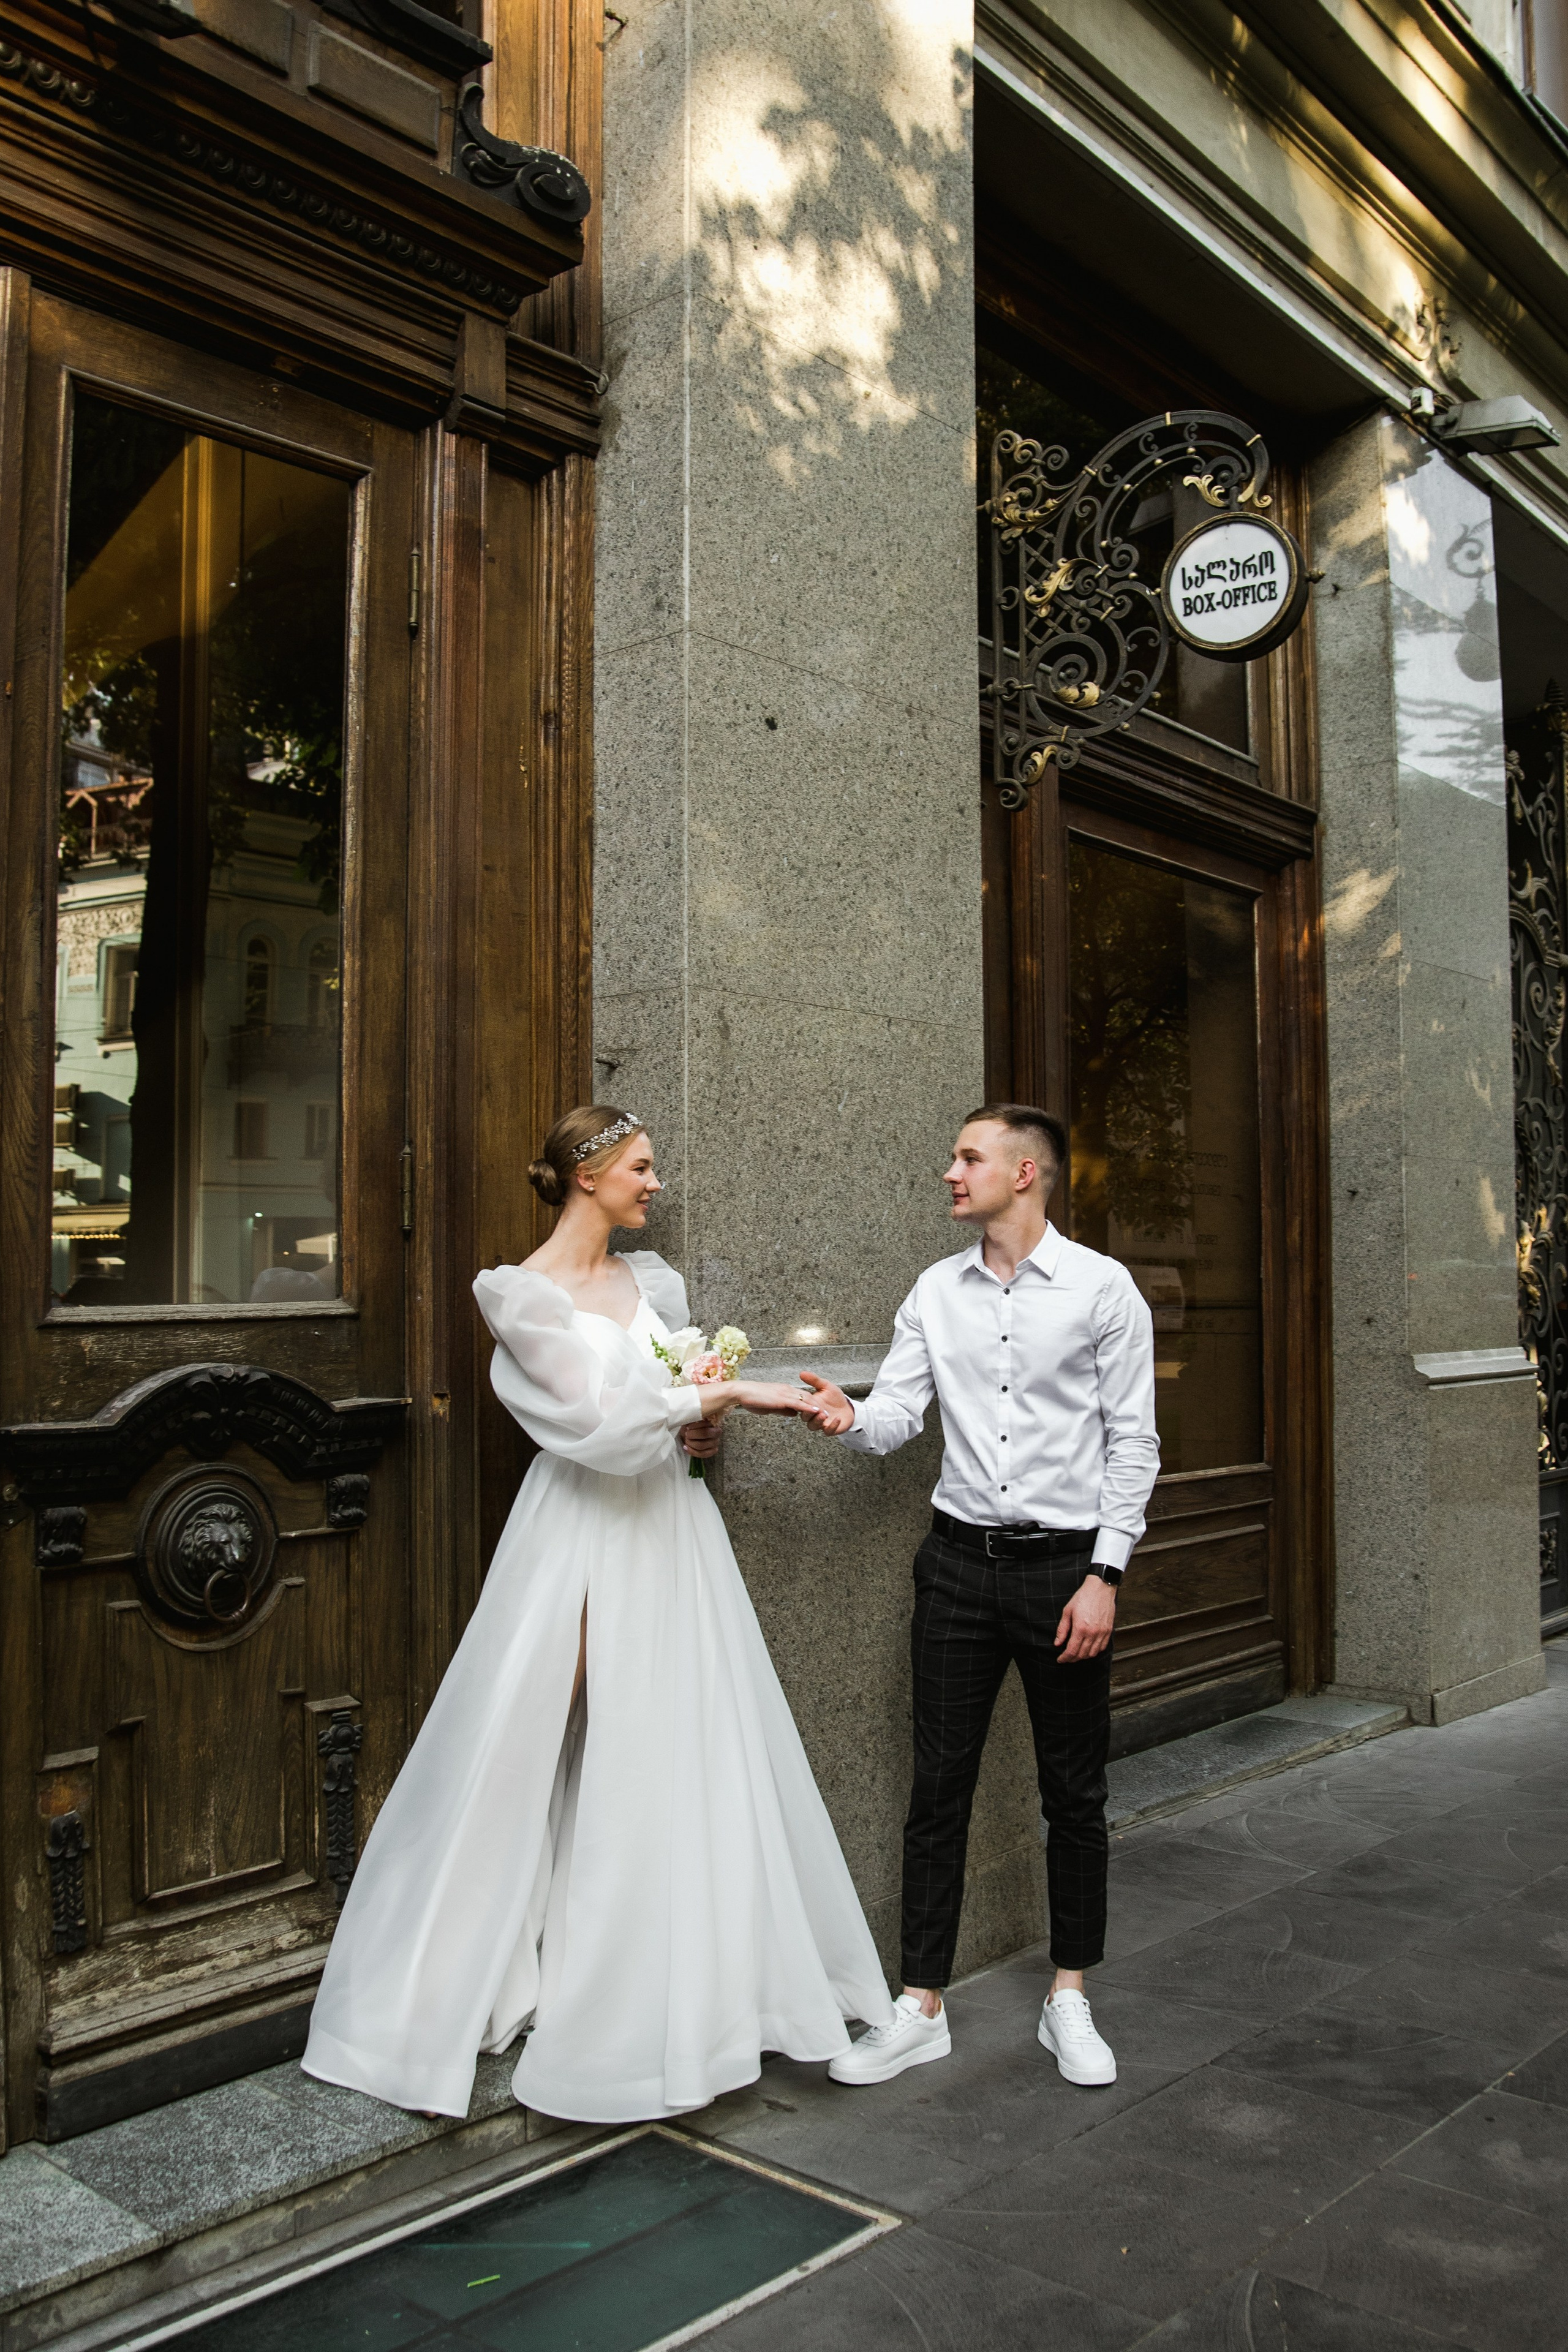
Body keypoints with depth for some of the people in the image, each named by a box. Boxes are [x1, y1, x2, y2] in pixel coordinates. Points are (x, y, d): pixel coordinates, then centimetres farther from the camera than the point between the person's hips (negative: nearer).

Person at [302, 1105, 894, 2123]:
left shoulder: (655, 1280, 11)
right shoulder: (521, 1292, -9)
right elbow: (597, 1418, -17)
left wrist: (706, 1425, -1)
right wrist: (731, 1392, -16)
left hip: (670, 1535, 6)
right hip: (584, 1538, -6)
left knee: (685, 1754, 8)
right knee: (531, 1751, 0)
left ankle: (684, 1989, 22)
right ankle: (490, 1968, 18)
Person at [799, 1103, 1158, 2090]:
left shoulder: (1104, 1287, -6)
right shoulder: (937, 1290, 6)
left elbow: (1132, 1441, -6)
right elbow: (899, 1415, 1)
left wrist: (1104, 1575, -11)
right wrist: (849, 1416, -22)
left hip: (1065, 1562, -3)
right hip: (961, 1557, 3)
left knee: (1075, 1794, 10)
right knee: (940, 1788, 7)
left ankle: (1069, 2000, 28)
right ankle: (921, 2009, 19)